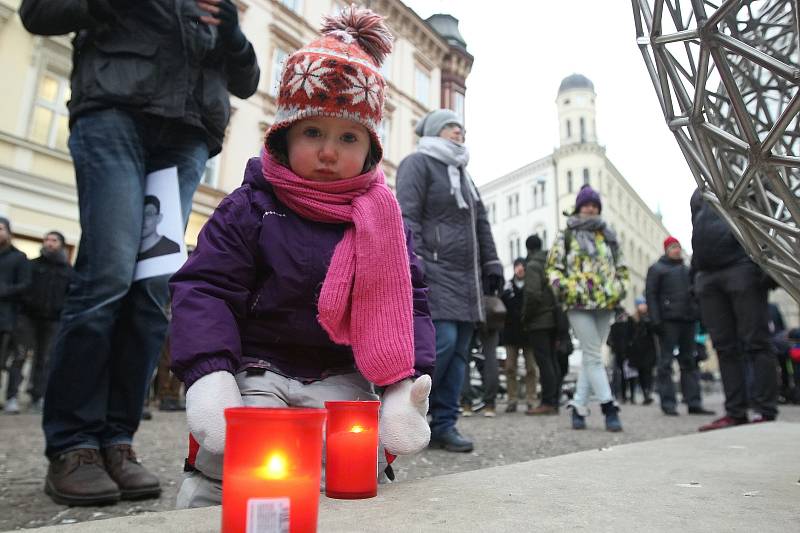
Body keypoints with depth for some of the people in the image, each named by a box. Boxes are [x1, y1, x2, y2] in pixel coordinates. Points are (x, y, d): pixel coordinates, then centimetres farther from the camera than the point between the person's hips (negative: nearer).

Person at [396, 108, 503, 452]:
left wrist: (491, 263, 19)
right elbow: (407, 215, -10)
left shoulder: (462, 173, 29)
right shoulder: (418, 163, 3)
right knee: (441, 342, -17)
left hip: (466, 278, 8)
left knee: (458, 351, 3)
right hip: (435, 273, -8)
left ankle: (444, 425, 8)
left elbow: (480, 223, 28)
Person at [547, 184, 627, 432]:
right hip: (579, 304, -4)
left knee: (590, 357, 6)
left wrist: (619, 288, 7)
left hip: (606, 303, 4)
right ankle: (609, 408, -8)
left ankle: (579, 407, 13)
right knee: (594, 357, -9)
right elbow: (553, 266, 4)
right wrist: (563, 287, -11)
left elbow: (621, 267, 23)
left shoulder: (608, 234, 18)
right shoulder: (566, 235, 7)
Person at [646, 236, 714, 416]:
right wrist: (656, 320, -13)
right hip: (668, 320, -6)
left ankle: (694, 403, 10)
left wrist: (698, 315, 12)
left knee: (689, 362, 6)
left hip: (688, 320, 6)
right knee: (666, 362, -6)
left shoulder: (687, 270, 22)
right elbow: (650, 295, -4)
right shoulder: (657, 269, 5)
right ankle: (668, 403, -4)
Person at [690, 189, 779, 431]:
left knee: (755, 342, -4)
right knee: (724, 346, 4)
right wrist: (694, 277, 16)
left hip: (741, 268, -5)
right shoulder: (699, 196, 24)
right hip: (708, 278, 5)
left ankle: (766, 411, 0)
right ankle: (735, 412, 7)